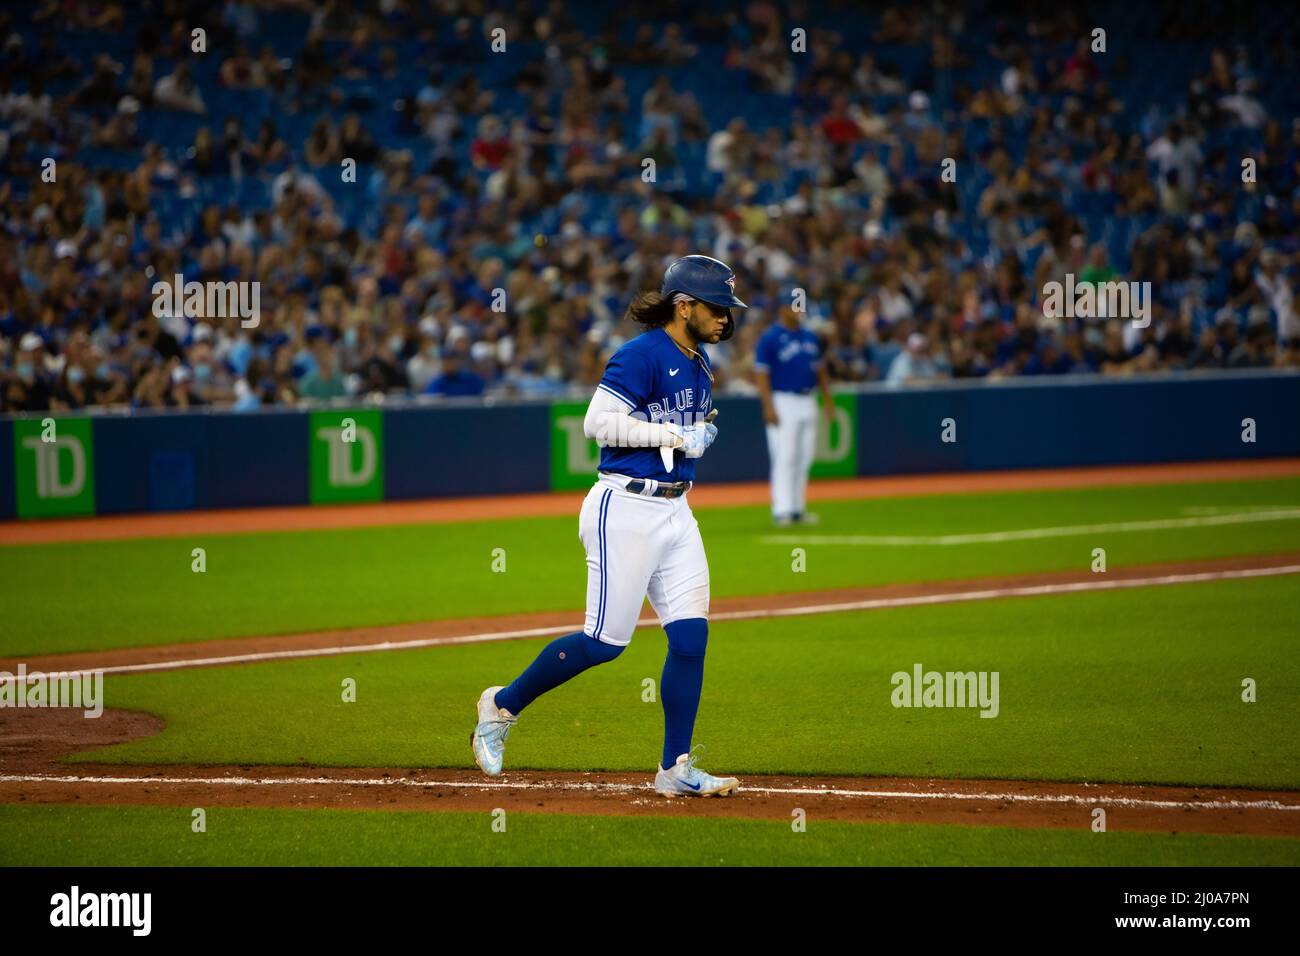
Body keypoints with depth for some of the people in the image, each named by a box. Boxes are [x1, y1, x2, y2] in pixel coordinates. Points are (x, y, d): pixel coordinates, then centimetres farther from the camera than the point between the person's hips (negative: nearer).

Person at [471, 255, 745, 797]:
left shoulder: (697, 364, 15)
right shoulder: (643, 355, -13)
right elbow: (599, 422, -21)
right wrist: (680, 437, -18)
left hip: (675, 512, 9)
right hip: (626, 508, -9)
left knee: (691, 636, 0)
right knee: (606, 640, -6)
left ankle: (675, 770, 4)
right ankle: (503, 705, 13)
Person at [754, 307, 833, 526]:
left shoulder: (810, 337, 13)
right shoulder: (769, 339, -7)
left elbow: (821, 369, 21)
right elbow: (761, 374, -11)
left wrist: (827, 400, 14)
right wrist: (768, 407, -19)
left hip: (807, 402, 7)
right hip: (782, 402, -7)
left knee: (804, 459, 8)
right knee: (784, 458, -9)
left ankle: (798, 509, 14)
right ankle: (782, 510, -9)